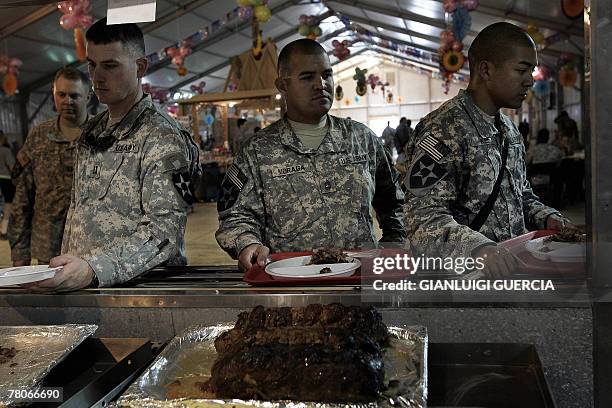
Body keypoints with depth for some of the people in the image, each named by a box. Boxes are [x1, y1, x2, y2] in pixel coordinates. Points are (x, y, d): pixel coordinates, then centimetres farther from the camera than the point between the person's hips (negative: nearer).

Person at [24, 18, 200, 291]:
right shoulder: (91, 133, 14)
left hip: (143, 285, -5)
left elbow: (165, 231, -18)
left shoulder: (162, 138, -9)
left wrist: (93, 270, -29)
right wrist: (66, 269, 11)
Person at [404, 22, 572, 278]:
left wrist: (547, 218, 7)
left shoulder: (509, 129, 14)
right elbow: (423, 221, -20)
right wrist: (477, 247, -35)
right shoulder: (444, 130, -15)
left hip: (513, 269, 7)